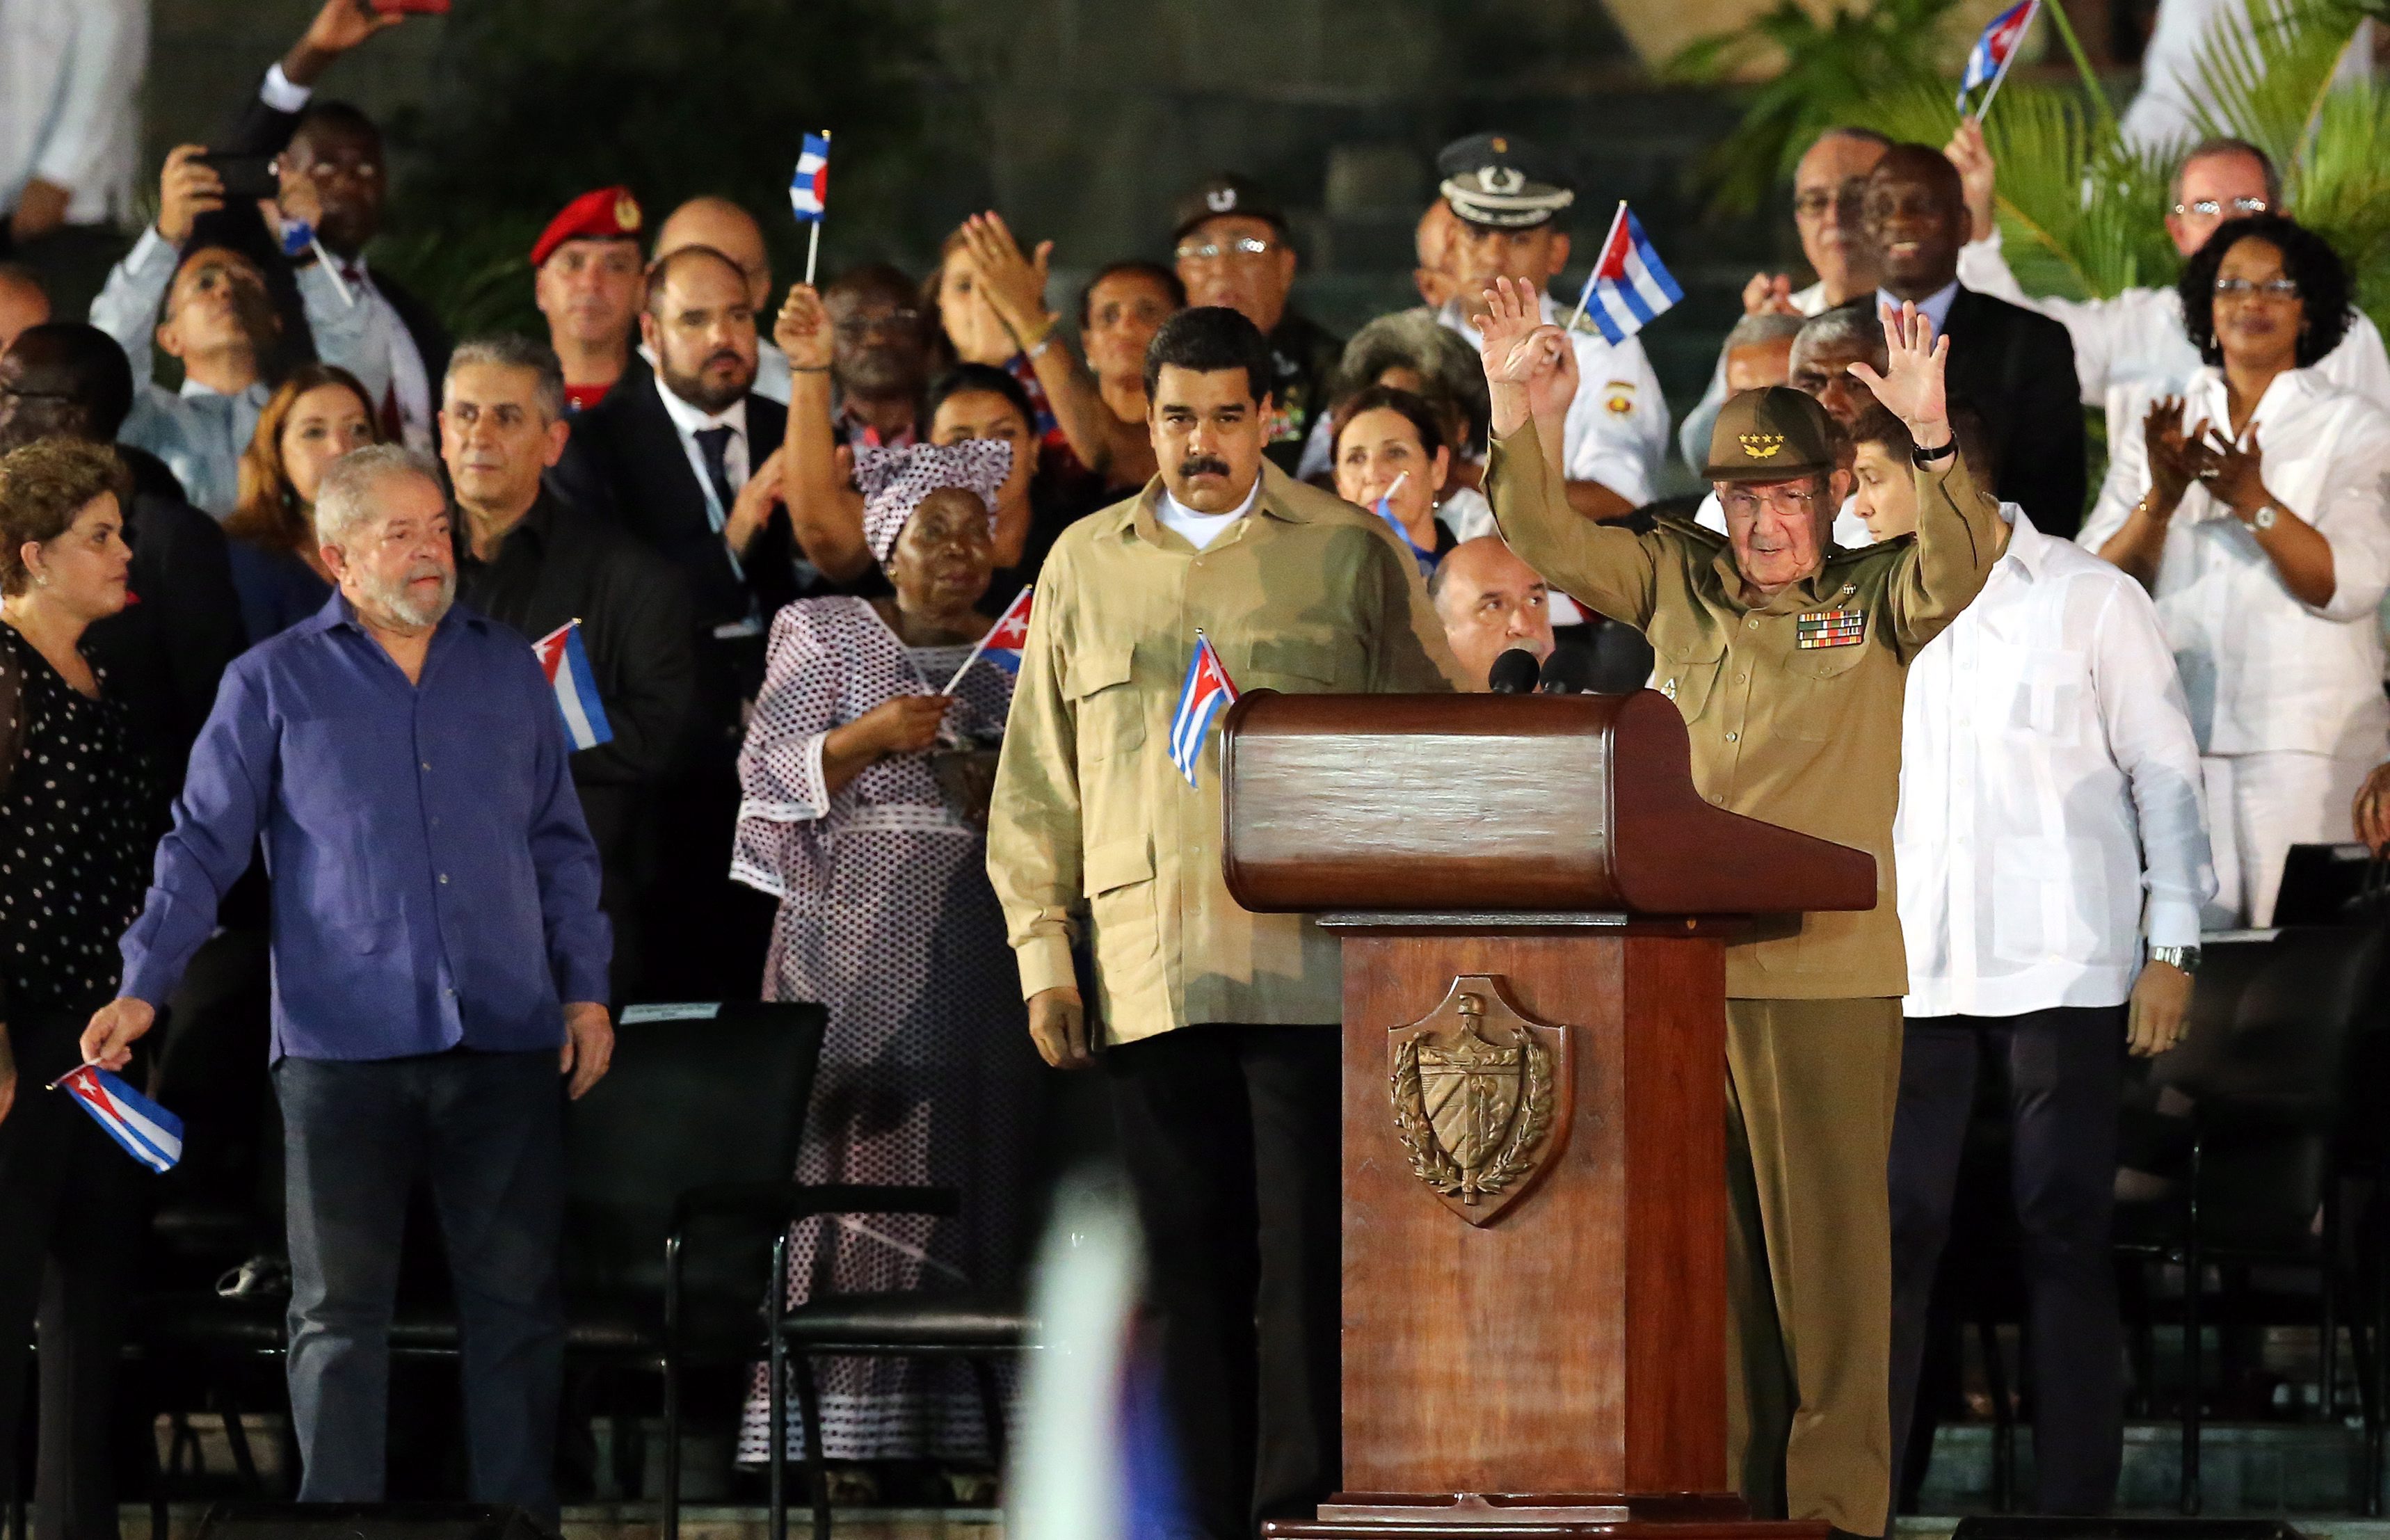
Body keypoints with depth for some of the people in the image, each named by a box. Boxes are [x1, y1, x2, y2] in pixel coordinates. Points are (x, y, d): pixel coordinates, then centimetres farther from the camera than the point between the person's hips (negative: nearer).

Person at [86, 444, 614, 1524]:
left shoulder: (509, 672, 12)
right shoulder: (274, 686, 4)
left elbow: (561, 845, 17)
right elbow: (202, 846, 2)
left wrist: (586, 988, 8)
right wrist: (142, 986, -9)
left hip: (506, 1036, 2)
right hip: (343, 1041, -2)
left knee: (515, 1299, 3)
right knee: (341, 1309, 1)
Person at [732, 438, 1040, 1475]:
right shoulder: (826, 638, 5)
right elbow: (770, 772, -3)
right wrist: (869, 738, -17)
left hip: (987, 947, 4)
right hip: (863, 949, -4)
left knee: (982, 1158, -2)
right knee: (860, 1158, -9)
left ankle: (960, 1422, 0)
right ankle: (839, 1435, -10)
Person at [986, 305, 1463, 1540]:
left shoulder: (1350, 556, 8)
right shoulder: (1086, 565, 15)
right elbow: (1037, 777, 16)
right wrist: (1041, 949, 8)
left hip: (1311, 965, -3)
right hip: (1147, 974, 3)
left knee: (1309, 1255, -7)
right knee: (1188, 1264, 3)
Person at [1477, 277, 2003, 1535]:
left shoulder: (1875, 602, 3)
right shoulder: (1676, 583, 12)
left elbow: (1960, 566, -14)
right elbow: (1548, 542, 10)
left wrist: (1930, 436, -29)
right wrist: (1523, 422, -5)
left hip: (1828, 971, -4)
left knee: (1825, 1231, -3)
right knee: (1709, 1237, 7)